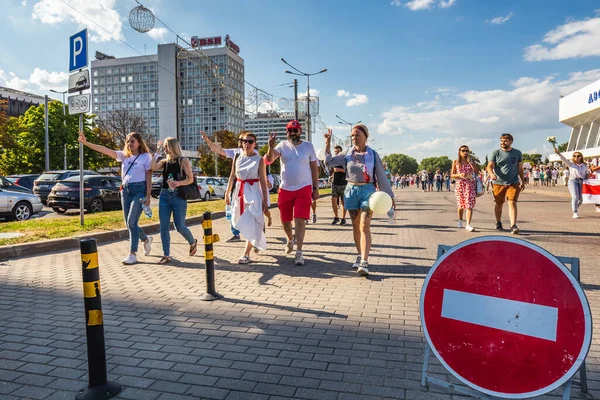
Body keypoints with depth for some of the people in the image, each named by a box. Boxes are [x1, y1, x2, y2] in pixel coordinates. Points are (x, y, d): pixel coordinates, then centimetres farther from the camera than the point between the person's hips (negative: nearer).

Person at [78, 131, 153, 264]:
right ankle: (146, 239, 36)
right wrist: (86, 143, -10)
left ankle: (132, 254, -5)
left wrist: (148, 196, -11)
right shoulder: (124, 155, 11)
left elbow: (149, 178, -5)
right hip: (125, 190, 6)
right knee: (129, 224, 9)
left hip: (139, 190, -6)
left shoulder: (146, 157, -3)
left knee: (131, 222, -12)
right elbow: (104, 150, 1)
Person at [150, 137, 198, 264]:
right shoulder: (165, 161, 13)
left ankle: (193, 243, 28)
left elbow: (191, 179, -5)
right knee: (164, 227, 0)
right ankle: (166, 255, 8)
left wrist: (179, 183, -23)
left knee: (180, 226, -1)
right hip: (164, 195, 5)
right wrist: (157, 151, 0)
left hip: (178, 196, -4)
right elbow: (152, 167, -6)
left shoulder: (183, 160, 0)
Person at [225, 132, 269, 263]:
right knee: (242, 222, 14)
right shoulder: (237, 157, 6)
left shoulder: (259, 159, -4)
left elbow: (263, 181, -5)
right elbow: (232, 176, 12)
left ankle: (246, 254, -1)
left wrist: (265, 200, -9)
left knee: (251, 224, -8)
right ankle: (257, 243, 38)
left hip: (253, 193, -5)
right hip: (239, 192, 5)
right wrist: (227, 193, 12)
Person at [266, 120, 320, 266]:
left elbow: (314, 168, 5)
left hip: (304, 188, -2)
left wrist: (315, 188, 2)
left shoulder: (308, 146, 1)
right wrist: (271, 147, -36)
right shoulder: (282, 145, 1)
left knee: (300, 220, -9)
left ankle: (299, 253, -4)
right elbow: (269, 160, -15)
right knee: (285, 220, 14)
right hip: (285, 189, 2)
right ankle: (290, 239, 44)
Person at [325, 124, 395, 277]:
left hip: (367, 190, -3)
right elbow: (330, 162, 4)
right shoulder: (347, 153, 5)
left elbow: (381, 176, 1)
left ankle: (364, 263, -21)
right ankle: (360, 256, 24)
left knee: (364, 226, -14)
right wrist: (328, 144, -5)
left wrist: (390, 196, 0)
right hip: (352, 190, 3)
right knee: (356, 226, 10)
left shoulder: (373, 154, 0)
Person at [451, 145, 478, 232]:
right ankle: (460, 220, 35)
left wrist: (469, 161, -10)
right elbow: (452, 175, 4)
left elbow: (476, 171, -8)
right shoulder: (455, 162, 6)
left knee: (469, 205, -11)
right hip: (459, 185, 1)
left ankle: (468, 225, -16)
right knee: (461, 205, 11)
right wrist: (460, 175, -16)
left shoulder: (471, 160, 6)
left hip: (470, 185, -1)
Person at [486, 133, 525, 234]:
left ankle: (513, 226, -16)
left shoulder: (517, 153, 7)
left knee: (512, 202, -13)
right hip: (498, 183, 0)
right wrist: (491, 174, -27)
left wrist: (523, 181, 15)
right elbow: (489, 166, -6)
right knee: (498, 203, 10)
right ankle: (498, 223, 29)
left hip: (513, 183, 0)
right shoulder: (495, 153, 0)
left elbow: (520, 168, 15)